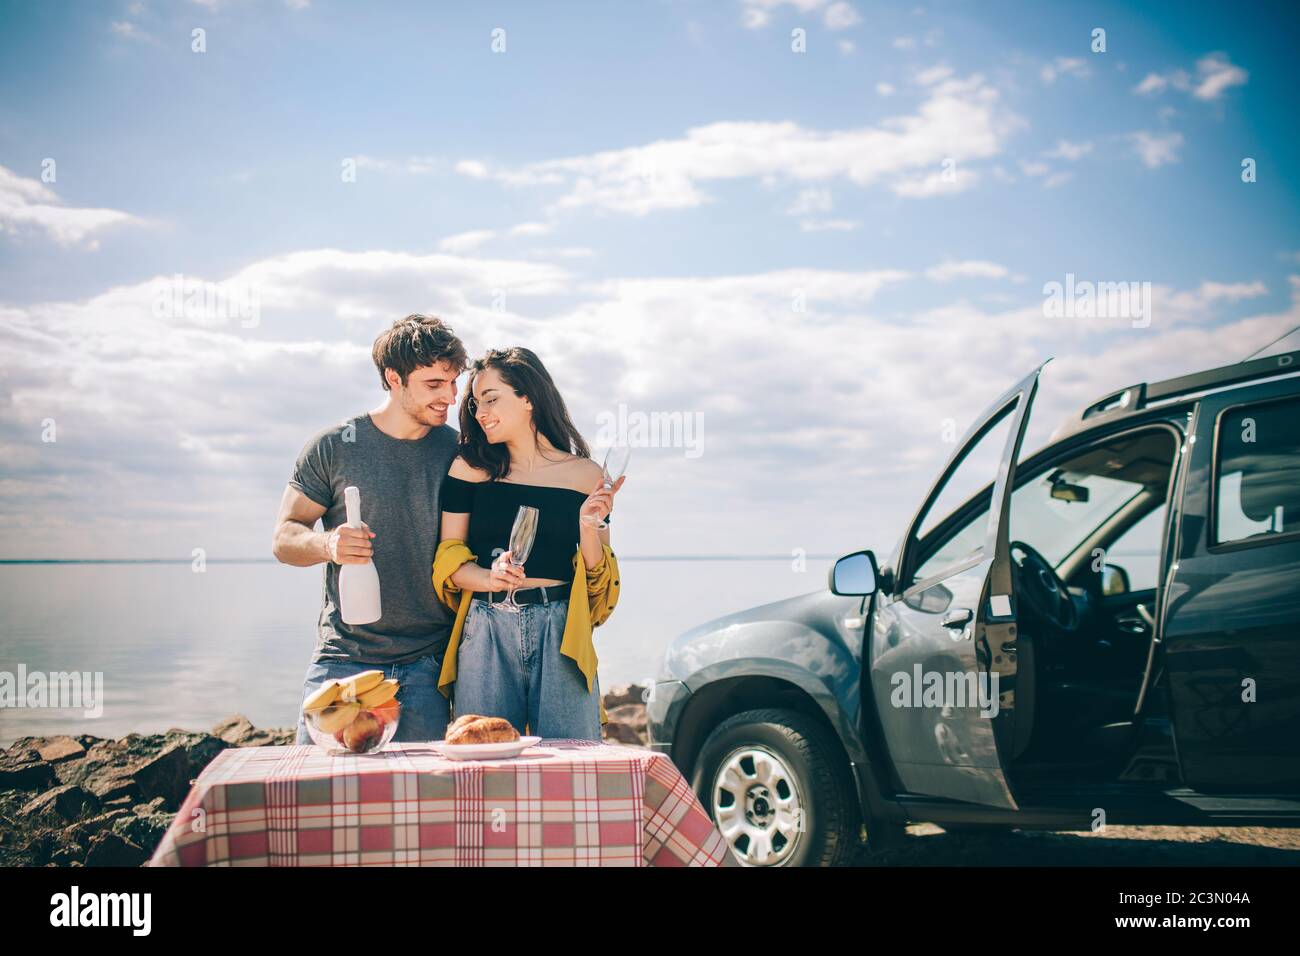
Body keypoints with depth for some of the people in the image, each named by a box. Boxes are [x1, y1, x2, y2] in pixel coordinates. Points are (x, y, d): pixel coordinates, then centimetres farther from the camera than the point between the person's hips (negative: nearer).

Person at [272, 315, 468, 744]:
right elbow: (284, 538, 4)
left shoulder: (458, 452, 6)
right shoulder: (333, 447, 0)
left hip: (428, 666, 1)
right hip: (343, 659, -1)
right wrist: (327, 544, -18)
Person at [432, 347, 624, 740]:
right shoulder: (471, 468, 8)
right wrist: (489, 578, -13)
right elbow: (447, 560, 5)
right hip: (486, 633, 0)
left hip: (560, 633, 0)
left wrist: (589, 527, -8)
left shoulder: (585, 476, 6)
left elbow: (599, 583, 9)